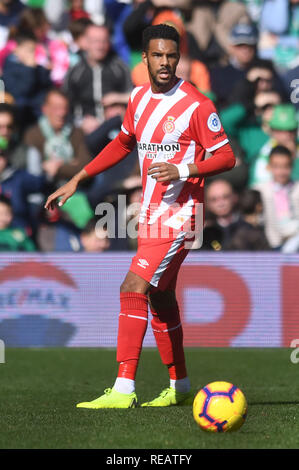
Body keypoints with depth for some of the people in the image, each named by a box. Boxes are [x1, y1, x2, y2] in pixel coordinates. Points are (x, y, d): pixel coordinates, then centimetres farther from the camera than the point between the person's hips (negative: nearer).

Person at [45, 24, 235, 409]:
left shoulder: (196, 105, -12)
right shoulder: (139, 99, 9)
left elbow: (226, 157, -10)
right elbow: (123, 143, 25)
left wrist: (183, 170, -25)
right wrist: (76, 180, 23)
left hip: (179, 215, -8)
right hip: (150, 214, 8)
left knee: (134, 288, -18)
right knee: (159, 298, 14)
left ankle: (124, 388, -21)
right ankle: (180, 387, 28)